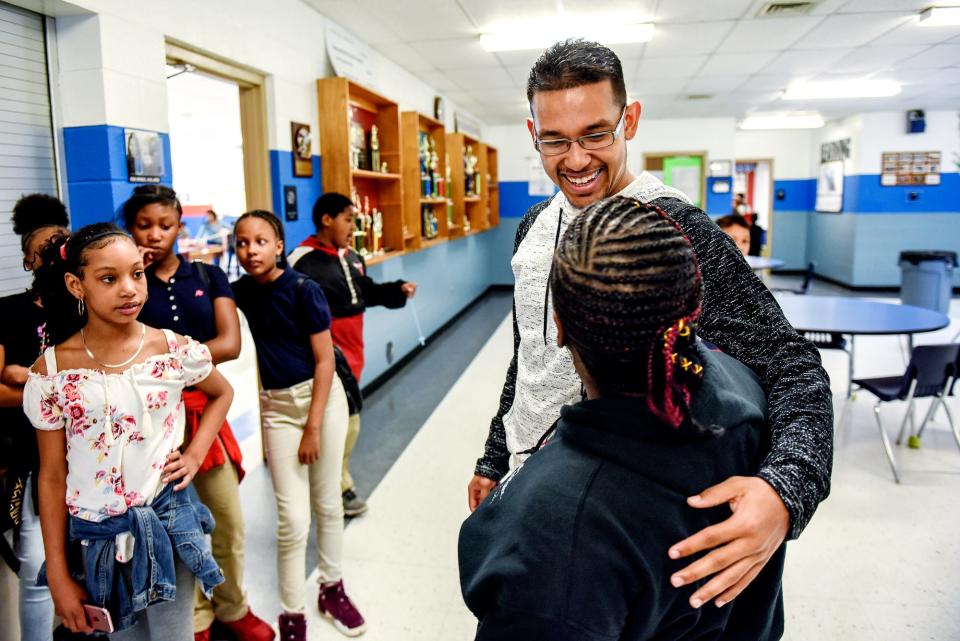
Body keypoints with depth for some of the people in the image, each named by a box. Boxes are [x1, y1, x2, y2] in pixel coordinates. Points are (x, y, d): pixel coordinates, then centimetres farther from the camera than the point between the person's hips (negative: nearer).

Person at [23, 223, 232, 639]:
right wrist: (57, 574, -2)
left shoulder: (175, 350, -9)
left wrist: (195, 454, -3)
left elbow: (223, 393, 12)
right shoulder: (50, 371, -10)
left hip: (168, 522, 0)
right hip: (95, 535, 0)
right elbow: (52, 477, -4)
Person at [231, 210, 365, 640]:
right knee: (292, 518, -1)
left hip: (323, 397, -2)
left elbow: (325, 360, -12)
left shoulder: (303, 289, -13)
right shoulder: (241, 292, -3)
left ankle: (332, 588, 33)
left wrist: (313, 426, -13)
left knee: (327, 502, 11)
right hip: (277, 406, 2)